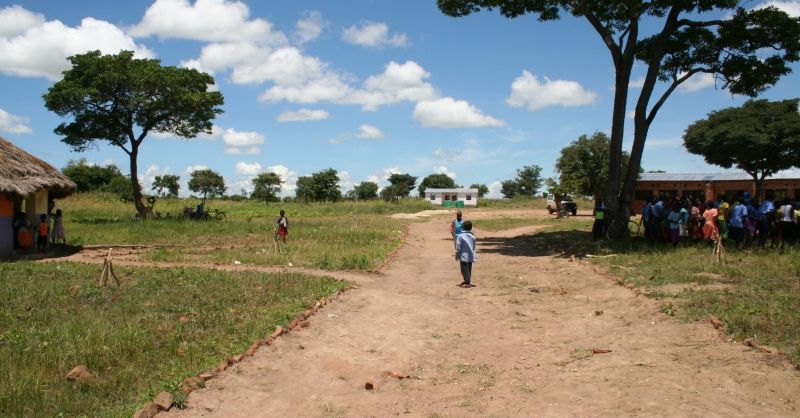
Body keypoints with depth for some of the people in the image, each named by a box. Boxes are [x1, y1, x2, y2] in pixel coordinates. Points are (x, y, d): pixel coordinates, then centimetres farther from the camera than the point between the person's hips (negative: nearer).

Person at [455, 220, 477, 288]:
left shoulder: (460, 236, -14)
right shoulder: (472, 236, 2)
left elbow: (458, 247, -12)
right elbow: (474, 246, 9)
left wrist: (457, 255, -2)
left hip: (464, 255, -6)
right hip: (470, 256, 6)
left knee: (464, 269, 2)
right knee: (469, 269, 16)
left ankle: (468, 282, 2)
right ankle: (467, 281, 28)